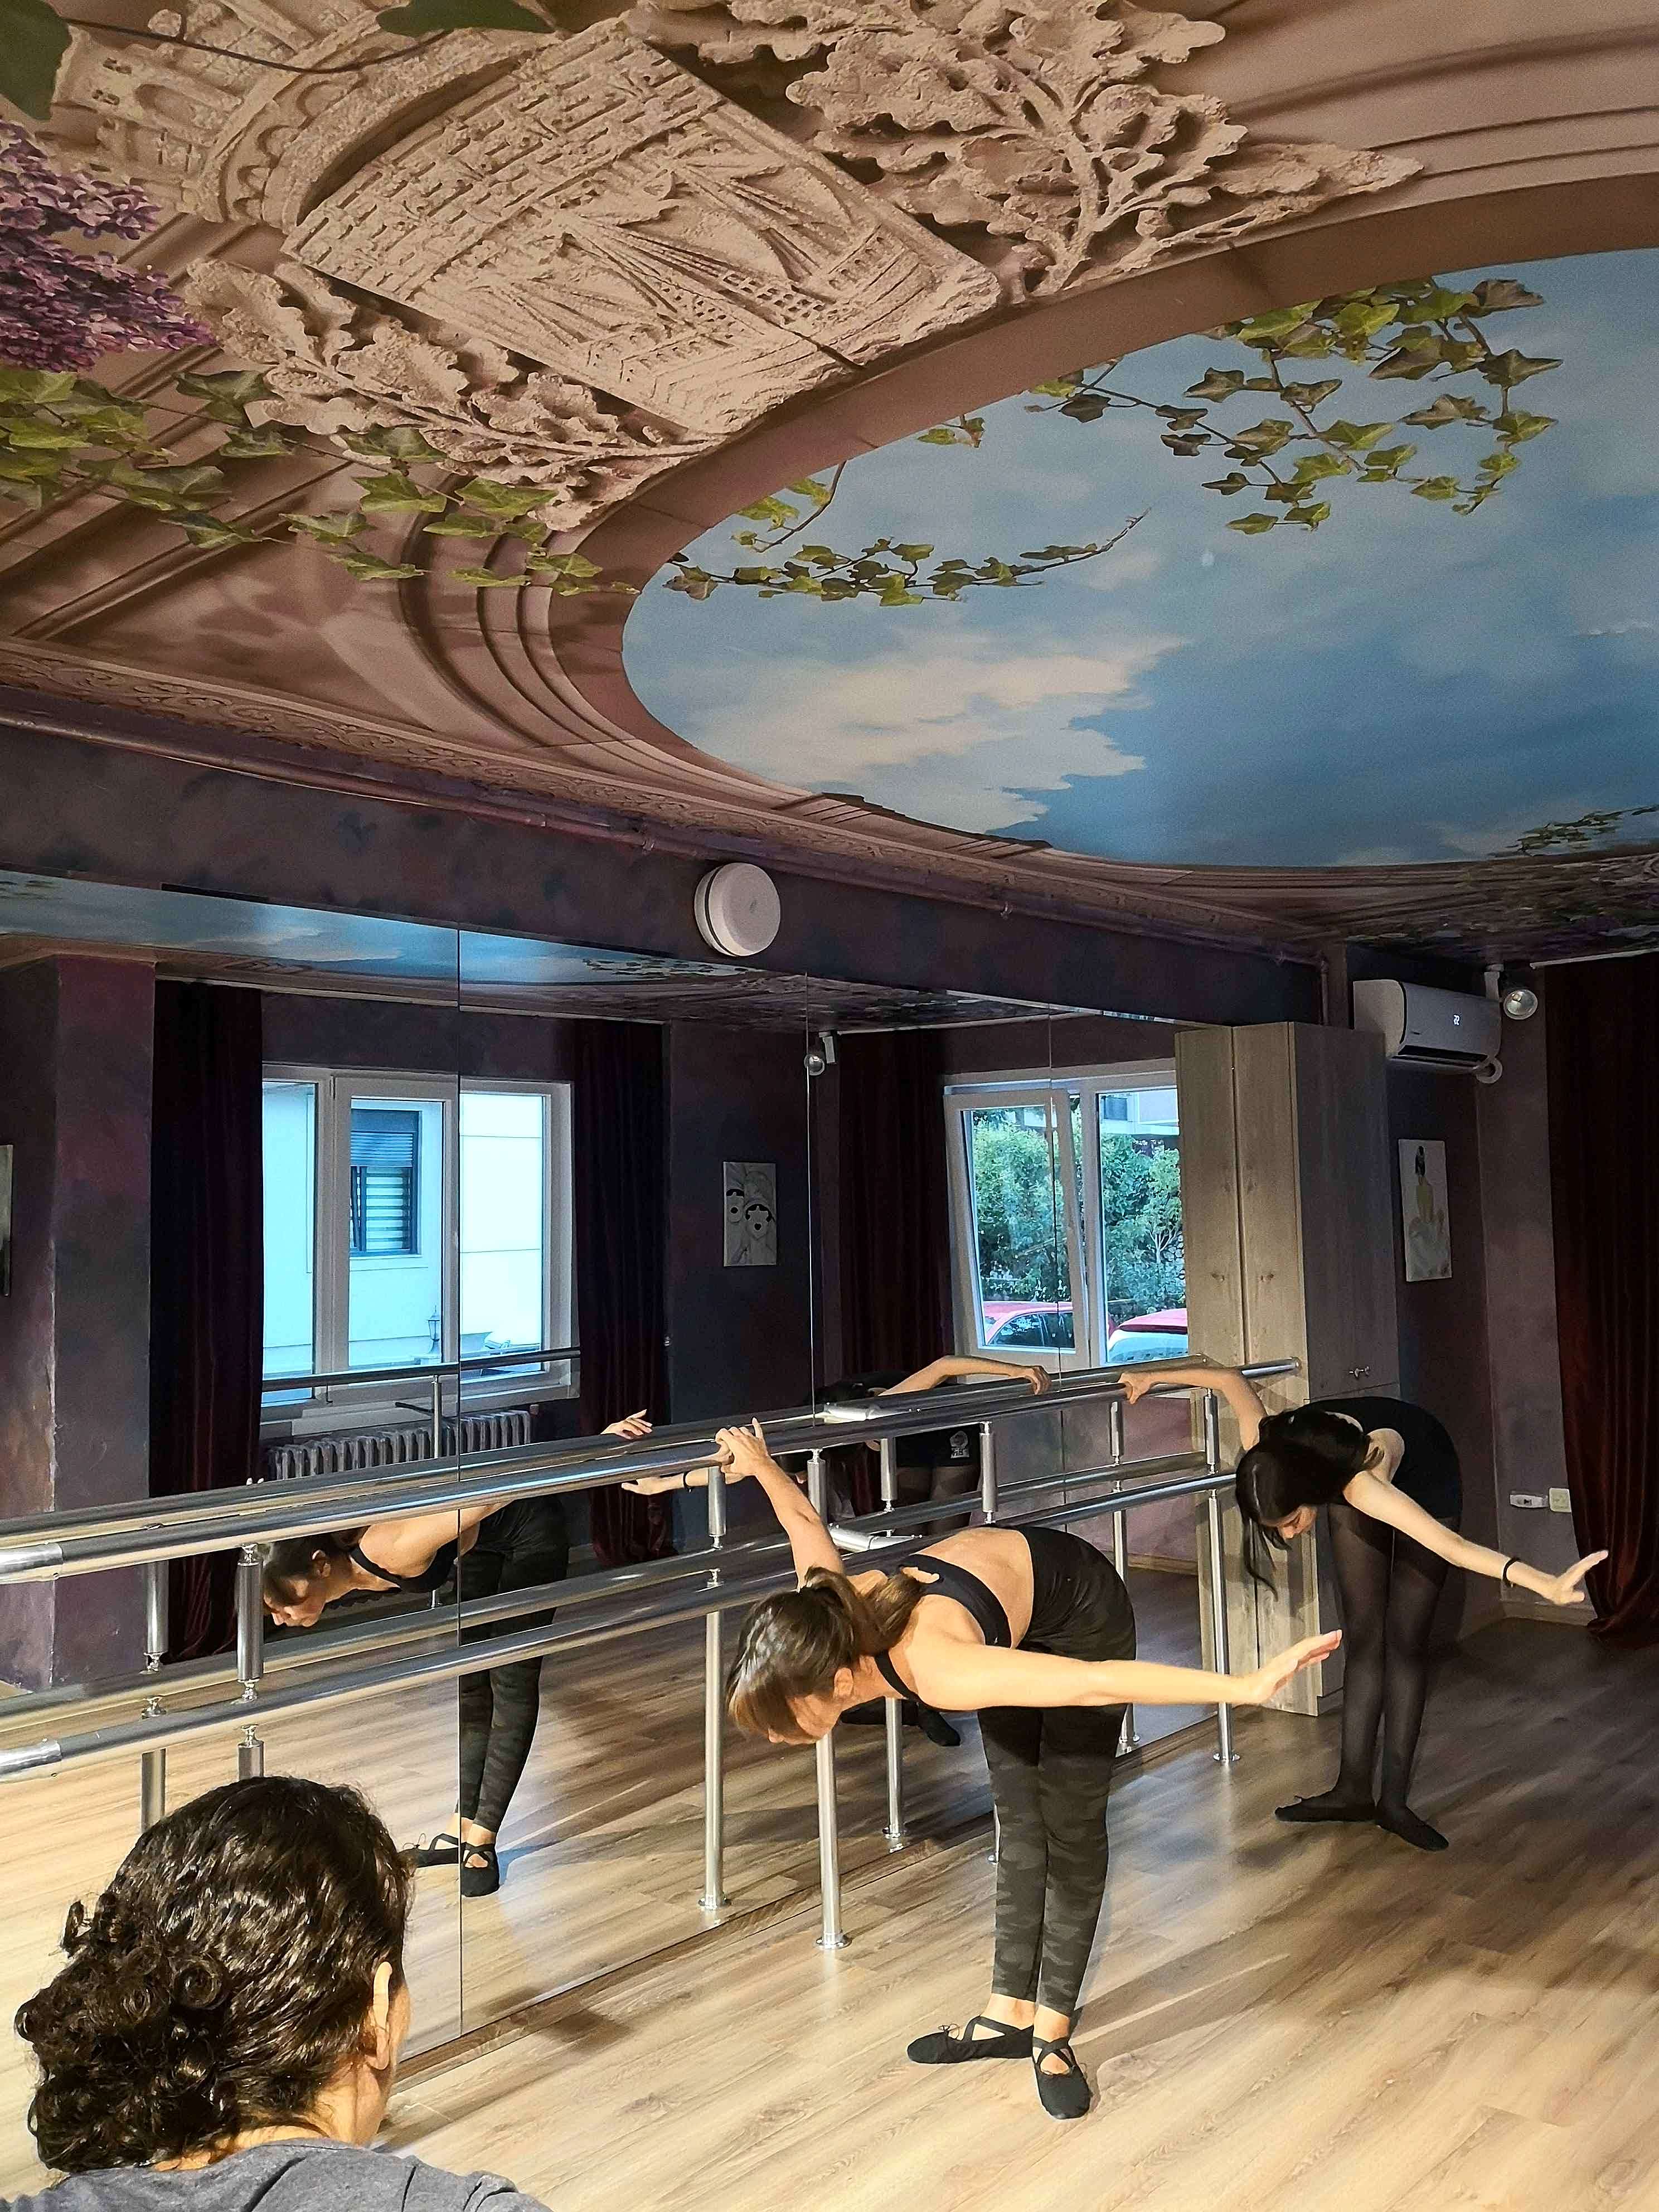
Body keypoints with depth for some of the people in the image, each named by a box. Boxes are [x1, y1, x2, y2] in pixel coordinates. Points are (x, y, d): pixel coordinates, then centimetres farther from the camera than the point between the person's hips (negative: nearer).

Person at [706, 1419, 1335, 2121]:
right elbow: (807, 1523, -4)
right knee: (1018, 1820, 13)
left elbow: (1098, 1684, -46)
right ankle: (1011, 2014, 23)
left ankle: (1053, 2033, 18)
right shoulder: (823, 1621, -24)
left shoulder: (940, 1672, -44)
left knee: (1070, 1828, 5)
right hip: (1006, 1584, 6)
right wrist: (760, 1464, 14)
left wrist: (1248, 1687, -45)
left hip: (1082, 1611, -6)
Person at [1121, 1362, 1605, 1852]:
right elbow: (1228, 1378, -15)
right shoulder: (1261, 1453, -33)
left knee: (1405, 1640, -5)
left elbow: (1453, 1546, -53)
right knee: (1363, 1635, 3)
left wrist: (1547, 1586, -62)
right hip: (1343, 1470, 4)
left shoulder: (1361, 1484, -47)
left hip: (1424, 1475, -4)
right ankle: (1354, 1789, 6)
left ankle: (1393, 1800, 1)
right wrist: (1150, 1377, -3)